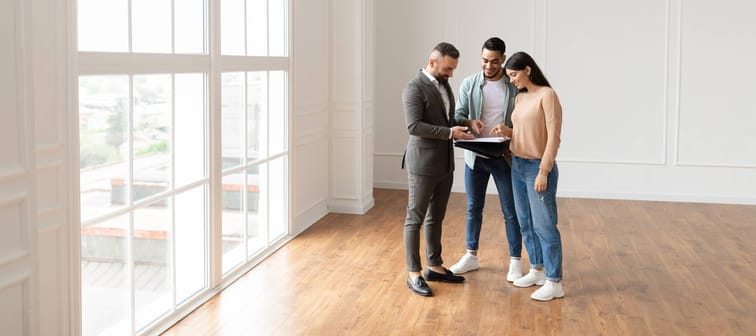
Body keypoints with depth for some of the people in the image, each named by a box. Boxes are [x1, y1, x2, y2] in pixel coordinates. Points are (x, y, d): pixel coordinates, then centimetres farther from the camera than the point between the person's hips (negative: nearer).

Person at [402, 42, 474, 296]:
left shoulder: (444, 85, 13)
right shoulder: (415, 88, -14)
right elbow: (414, 126, -23)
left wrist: (464, 123, 4)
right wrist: (449, 132, -26)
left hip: (445, 164, 8)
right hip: (422, 165, -8)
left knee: (435, 218, 16)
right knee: (415, 219, 0)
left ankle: (435, 266, 26)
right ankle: (414, 274, 6)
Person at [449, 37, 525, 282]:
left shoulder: (515, 86, -5)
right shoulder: (469, 84, 0)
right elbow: (457, 115, 0)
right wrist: (469, 122, -23)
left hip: (504, 157, -2)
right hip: (475, 156, 2)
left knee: (510, 210, 3)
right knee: (473, 208, 13)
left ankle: (515, 262, 14)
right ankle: (471, 257, 26)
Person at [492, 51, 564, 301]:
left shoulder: (547, 95, -13)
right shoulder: (520, 98, 10)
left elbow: (553, 137, -16)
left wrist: (543, 171, -19)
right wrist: (508, 131, -1)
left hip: (538, 168, -8)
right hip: (518, 166, 8)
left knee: (544, 225, -5)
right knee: (525, 223, 13)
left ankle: (554, 283, 2)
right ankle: (537, 271, 26)